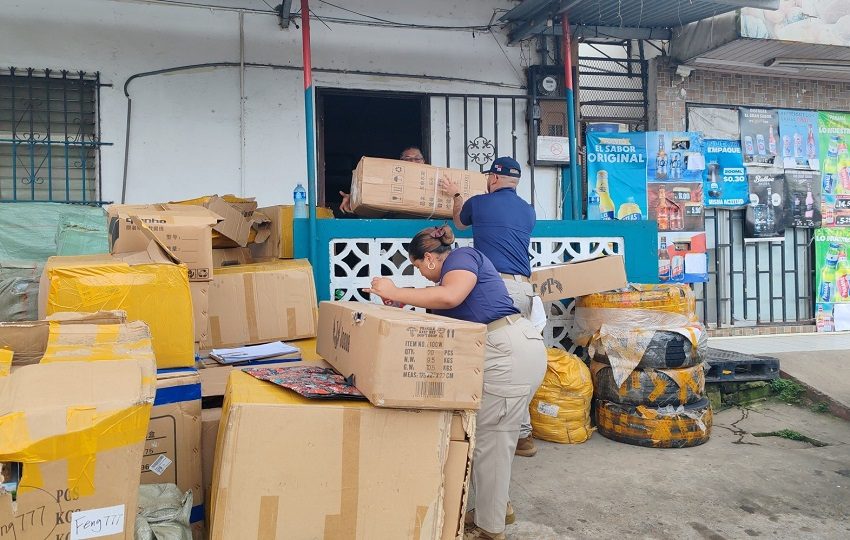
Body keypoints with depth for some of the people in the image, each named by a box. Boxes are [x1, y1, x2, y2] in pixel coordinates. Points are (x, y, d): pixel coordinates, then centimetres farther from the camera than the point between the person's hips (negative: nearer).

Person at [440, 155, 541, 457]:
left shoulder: (478, 203, 6)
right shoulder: (528, 211, 18)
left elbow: (459, 222, 28)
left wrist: (456, 196, 49)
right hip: (523, 287, 5)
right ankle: (523, 434, 13)